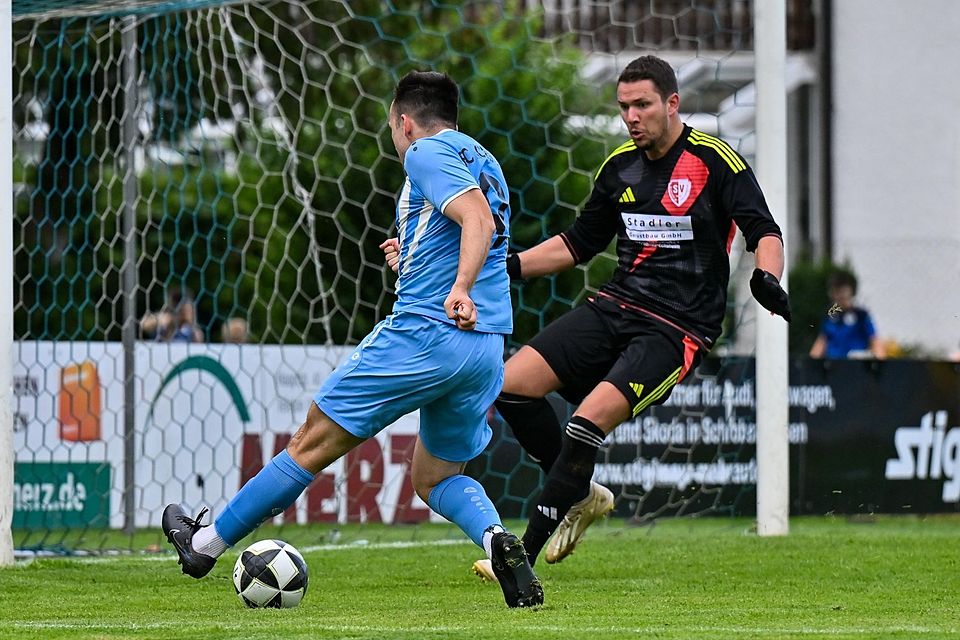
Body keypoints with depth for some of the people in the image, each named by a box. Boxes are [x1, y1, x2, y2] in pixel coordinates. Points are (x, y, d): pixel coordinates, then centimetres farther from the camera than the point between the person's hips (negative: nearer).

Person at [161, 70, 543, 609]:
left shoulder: (427, 153, -4)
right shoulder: (484, 161, 22)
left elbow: (477, 217, -21)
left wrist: (460, 288, -34)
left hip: (424, 330, -8)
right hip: (489, 347, 8)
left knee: (314, 443, 3)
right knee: (435, 476, 18)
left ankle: (206, 544, 14)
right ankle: (497, 539, -13)